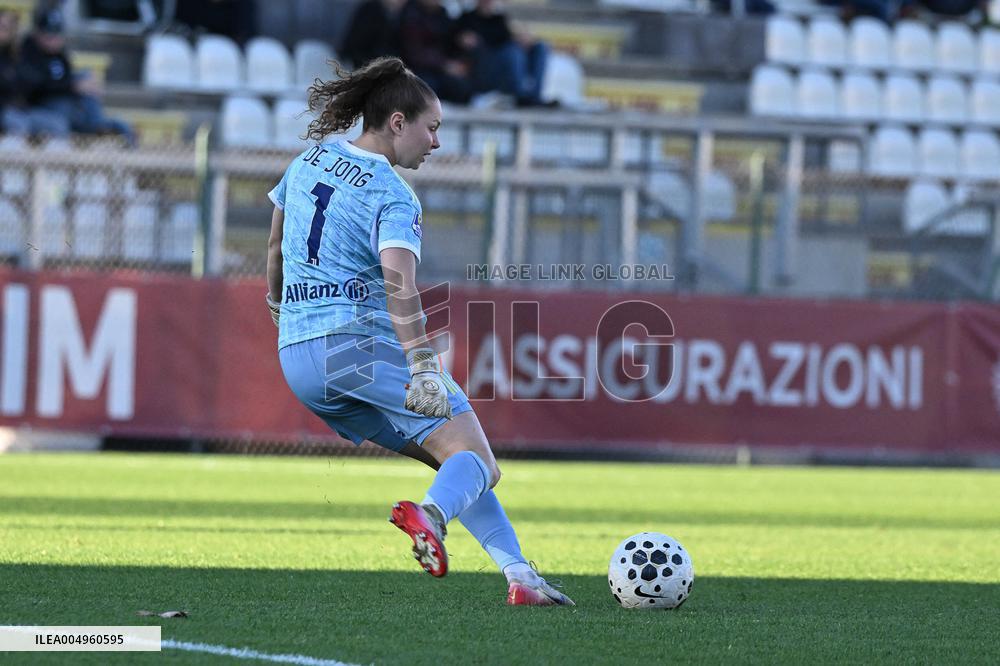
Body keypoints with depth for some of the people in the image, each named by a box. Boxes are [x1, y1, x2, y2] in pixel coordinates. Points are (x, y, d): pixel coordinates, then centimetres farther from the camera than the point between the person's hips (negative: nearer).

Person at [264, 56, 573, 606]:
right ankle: (431, 515, -46)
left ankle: (517, 572, 3)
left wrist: (279, 313, 42)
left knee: (457, 457, 12)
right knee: (476, 460, -14)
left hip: (296, 357, 8)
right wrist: (424, 369, -28)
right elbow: (399, 282, -23)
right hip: (364, 342, -8)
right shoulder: (394, 197, -8)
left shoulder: (309, 162, 14)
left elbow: (276, 246, 27)